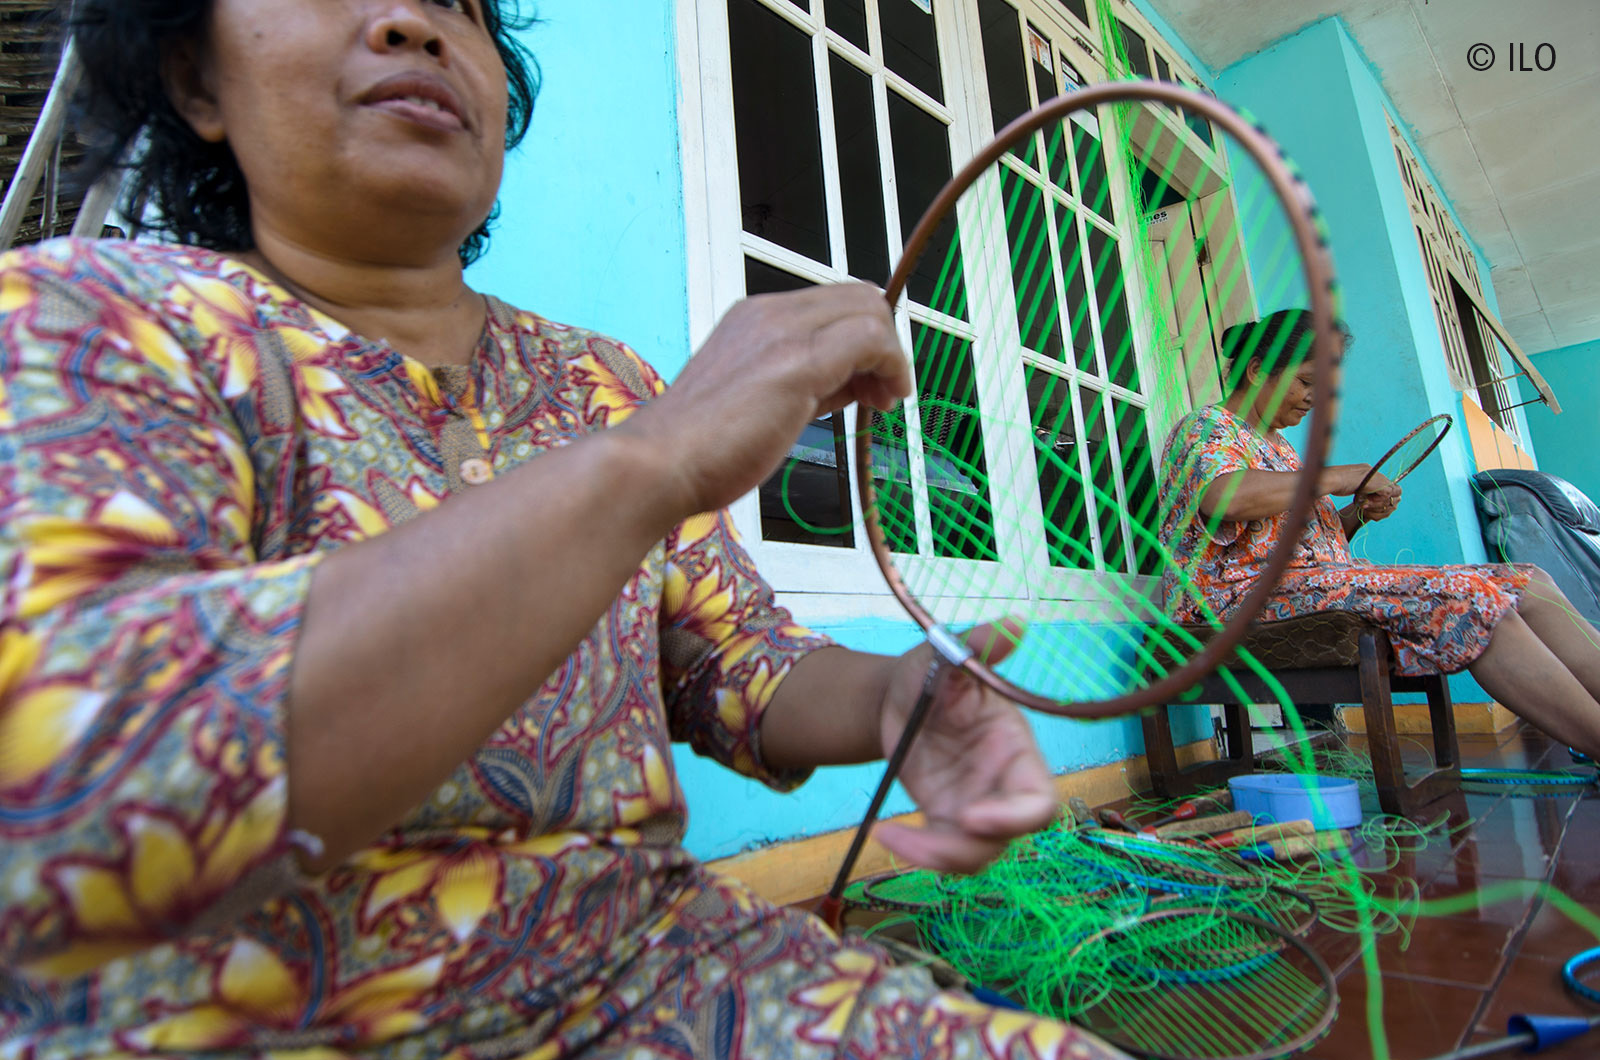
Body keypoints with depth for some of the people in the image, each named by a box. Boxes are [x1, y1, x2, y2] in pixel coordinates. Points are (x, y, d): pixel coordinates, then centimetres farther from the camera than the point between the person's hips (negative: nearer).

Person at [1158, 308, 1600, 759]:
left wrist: (1357, 514, 7)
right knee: (1466, 600, -25)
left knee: (1528, 586, -3)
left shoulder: (1275, 443, 28)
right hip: (1252, 598, -10)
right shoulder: (1204, 430, -3)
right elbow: (1227, 498, -28)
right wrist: (1337, 477, -15)